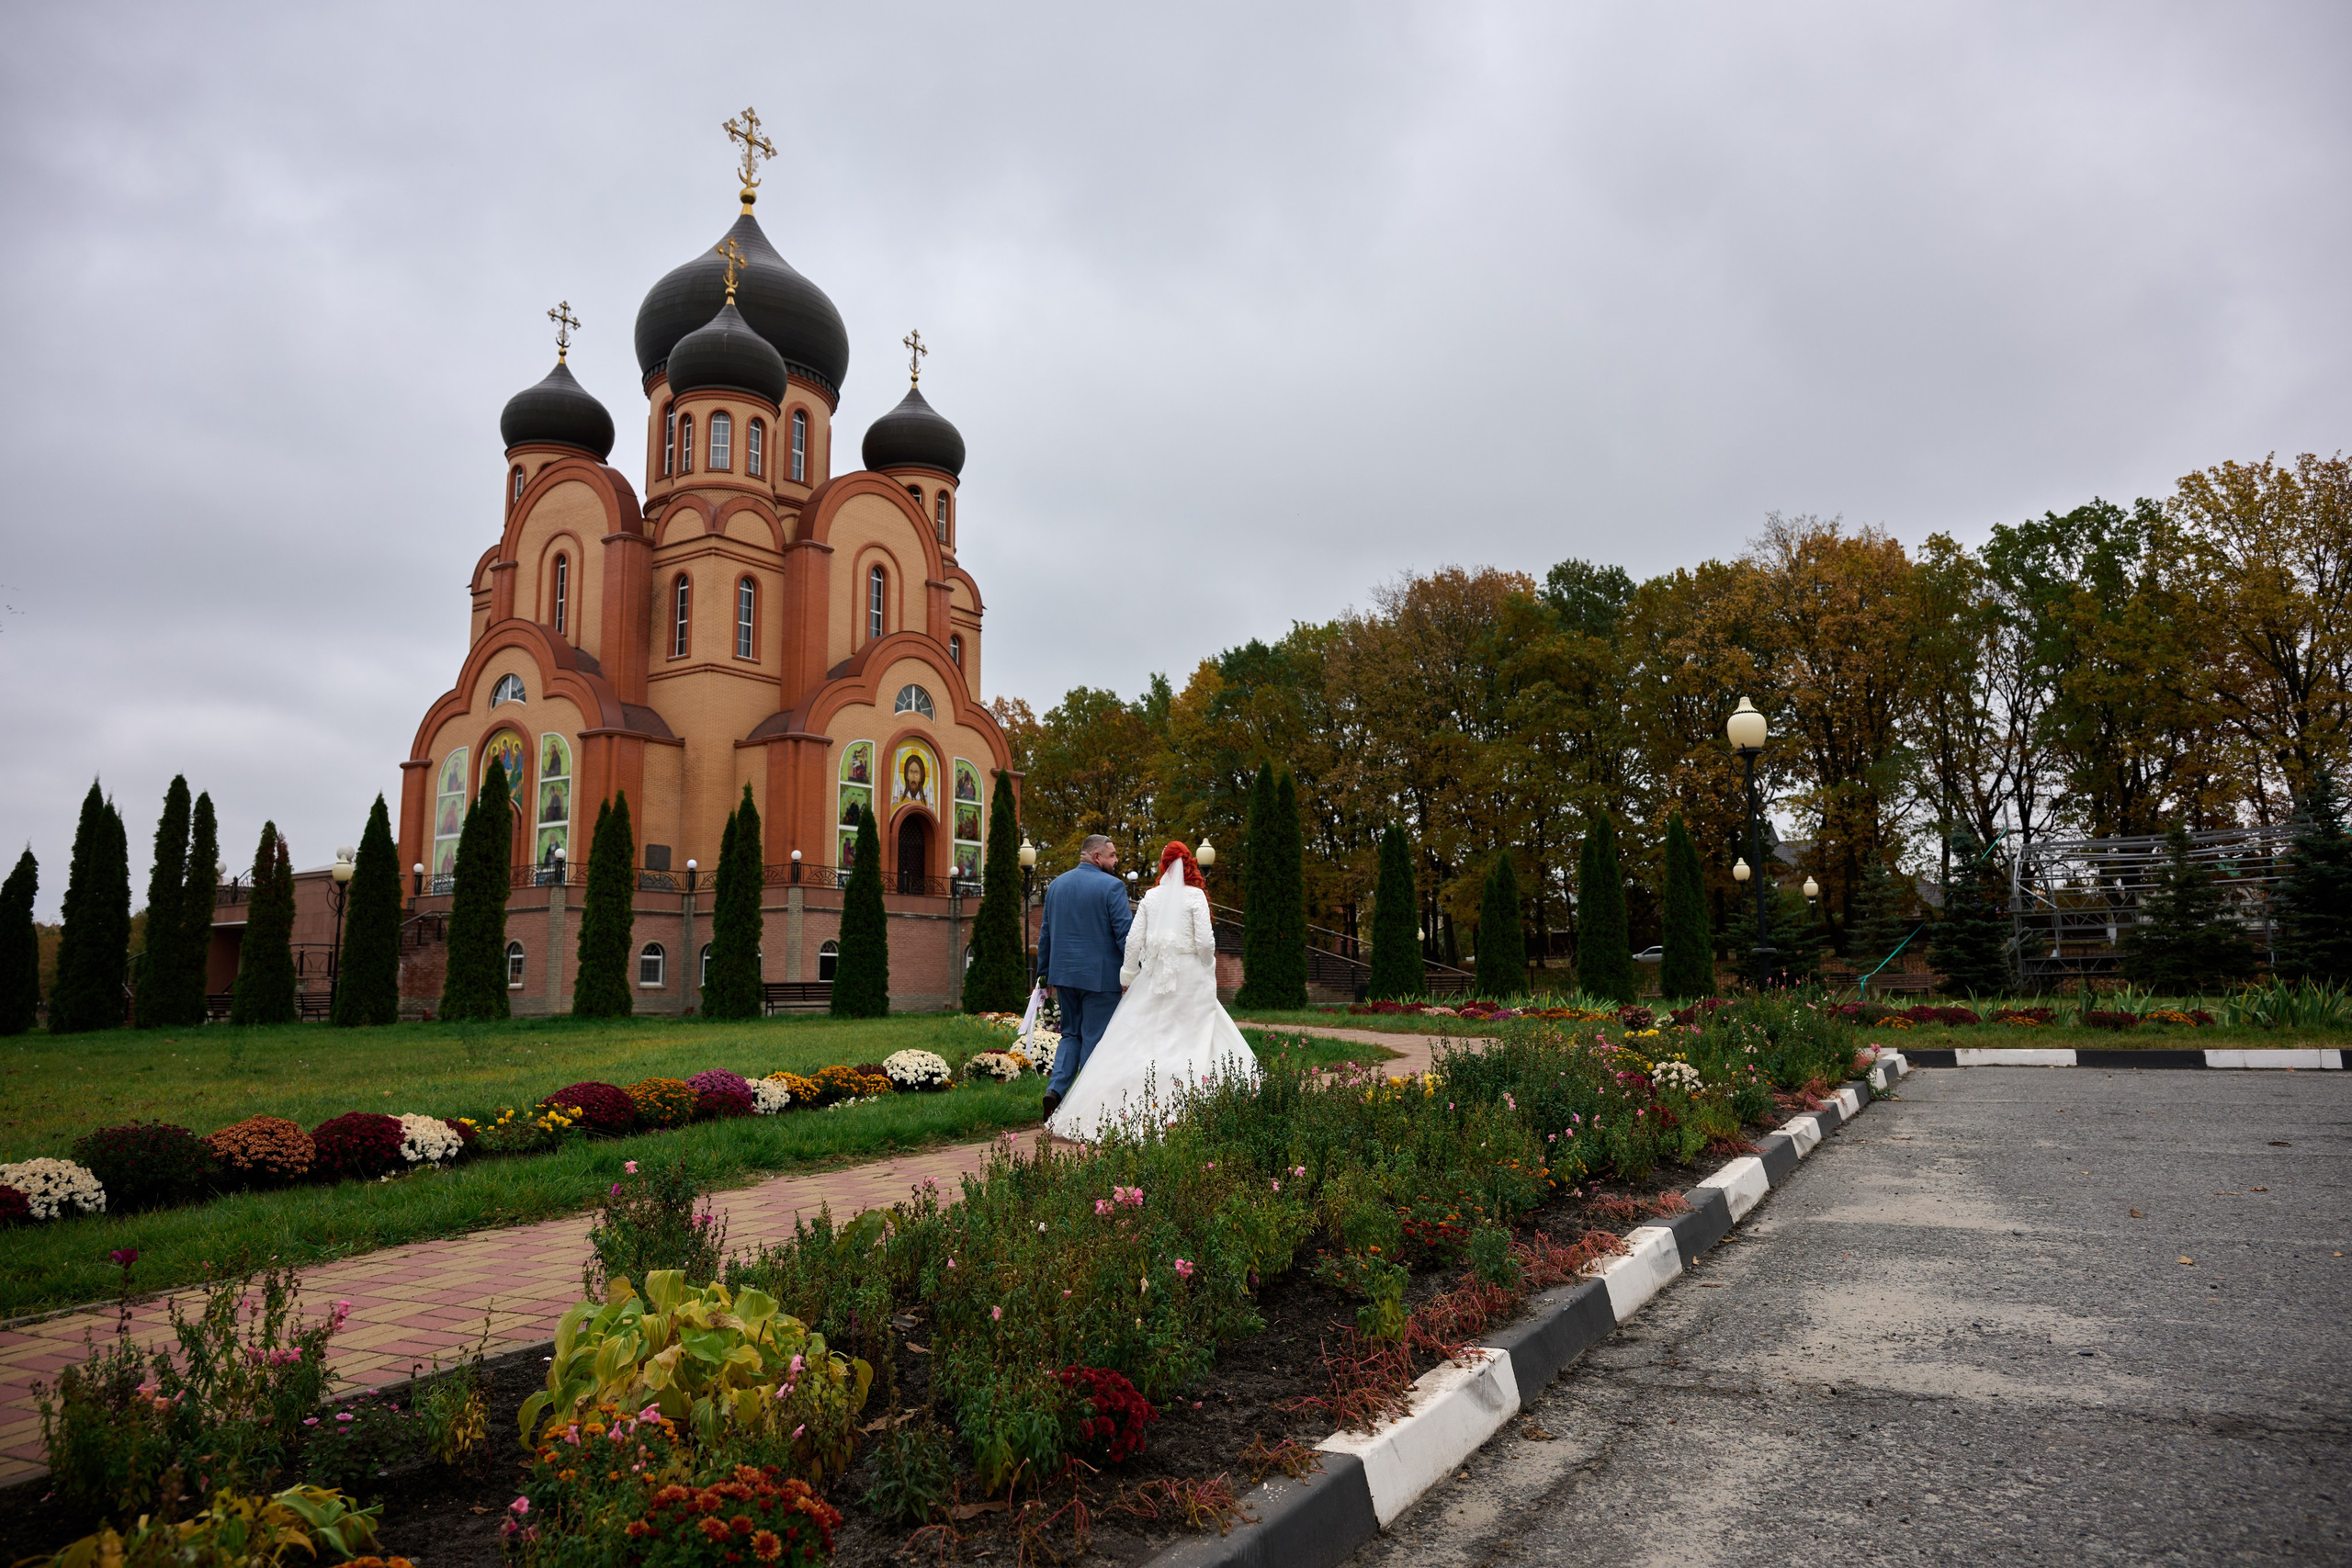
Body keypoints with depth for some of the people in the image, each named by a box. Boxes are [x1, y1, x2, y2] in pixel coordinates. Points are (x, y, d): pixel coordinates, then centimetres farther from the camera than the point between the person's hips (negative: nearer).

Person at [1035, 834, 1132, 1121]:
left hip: (1064, 973, 6)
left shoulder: (1056, 884, 10)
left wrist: (1046, 974, 20)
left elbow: (1045, 933, 14)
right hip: (1100, 975, -5)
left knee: (1071, 1034, 18)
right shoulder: (1112, 886, -10)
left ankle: (1055, 1089, 0)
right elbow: (1124, 934, -14)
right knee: (1094, 1038, 3)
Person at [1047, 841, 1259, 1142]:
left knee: (1140, 1038, 6)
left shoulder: (1152, 896, 5)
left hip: (1154, 975, 3)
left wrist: (1128, 974, 15)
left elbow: (1134, 940, 4)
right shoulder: (1196, 895, -4)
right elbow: (1205, 941, -10)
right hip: (1189, 975, -3)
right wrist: (1209, 969, 8)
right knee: (1191, 1037, 2)